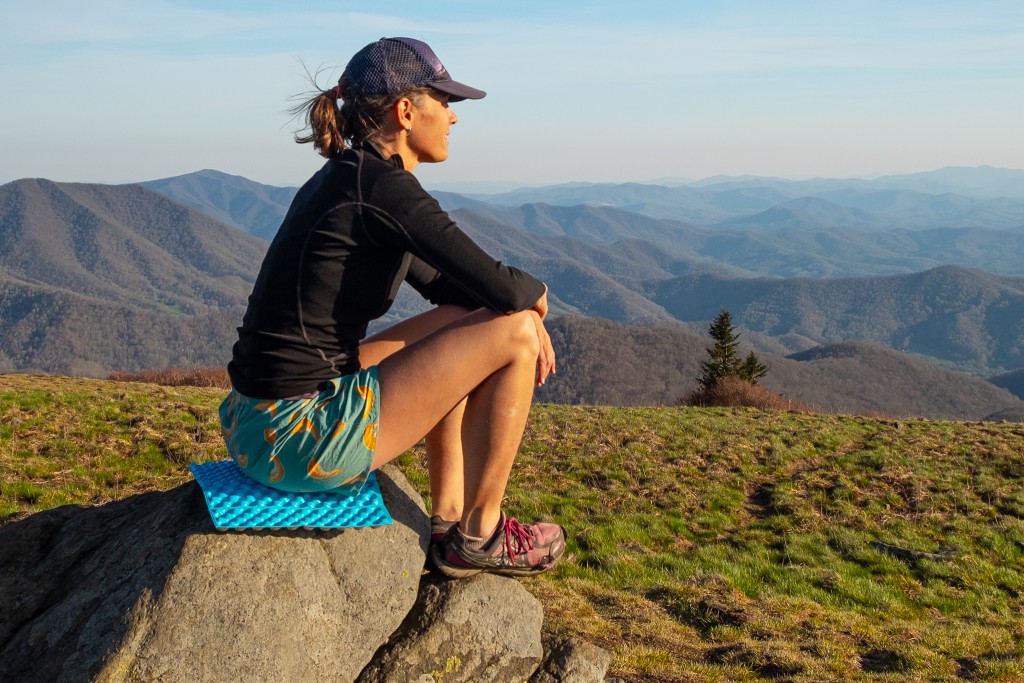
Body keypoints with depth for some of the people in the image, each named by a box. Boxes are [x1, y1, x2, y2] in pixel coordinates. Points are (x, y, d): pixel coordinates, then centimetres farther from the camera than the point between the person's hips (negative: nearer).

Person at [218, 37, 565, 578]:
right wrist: (536, 293, 6)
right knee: (513, 336, -5)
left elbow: (441, 280, 24)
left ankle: (448, 522, 23)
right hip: (303, 439, -10)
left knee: (463, 326, 23)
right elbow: (501, 288, -18)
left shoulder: (348, 178, 13)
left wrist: (525, 307, 9)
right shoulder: (383, 187, -15)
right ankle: (478, 536, 11)